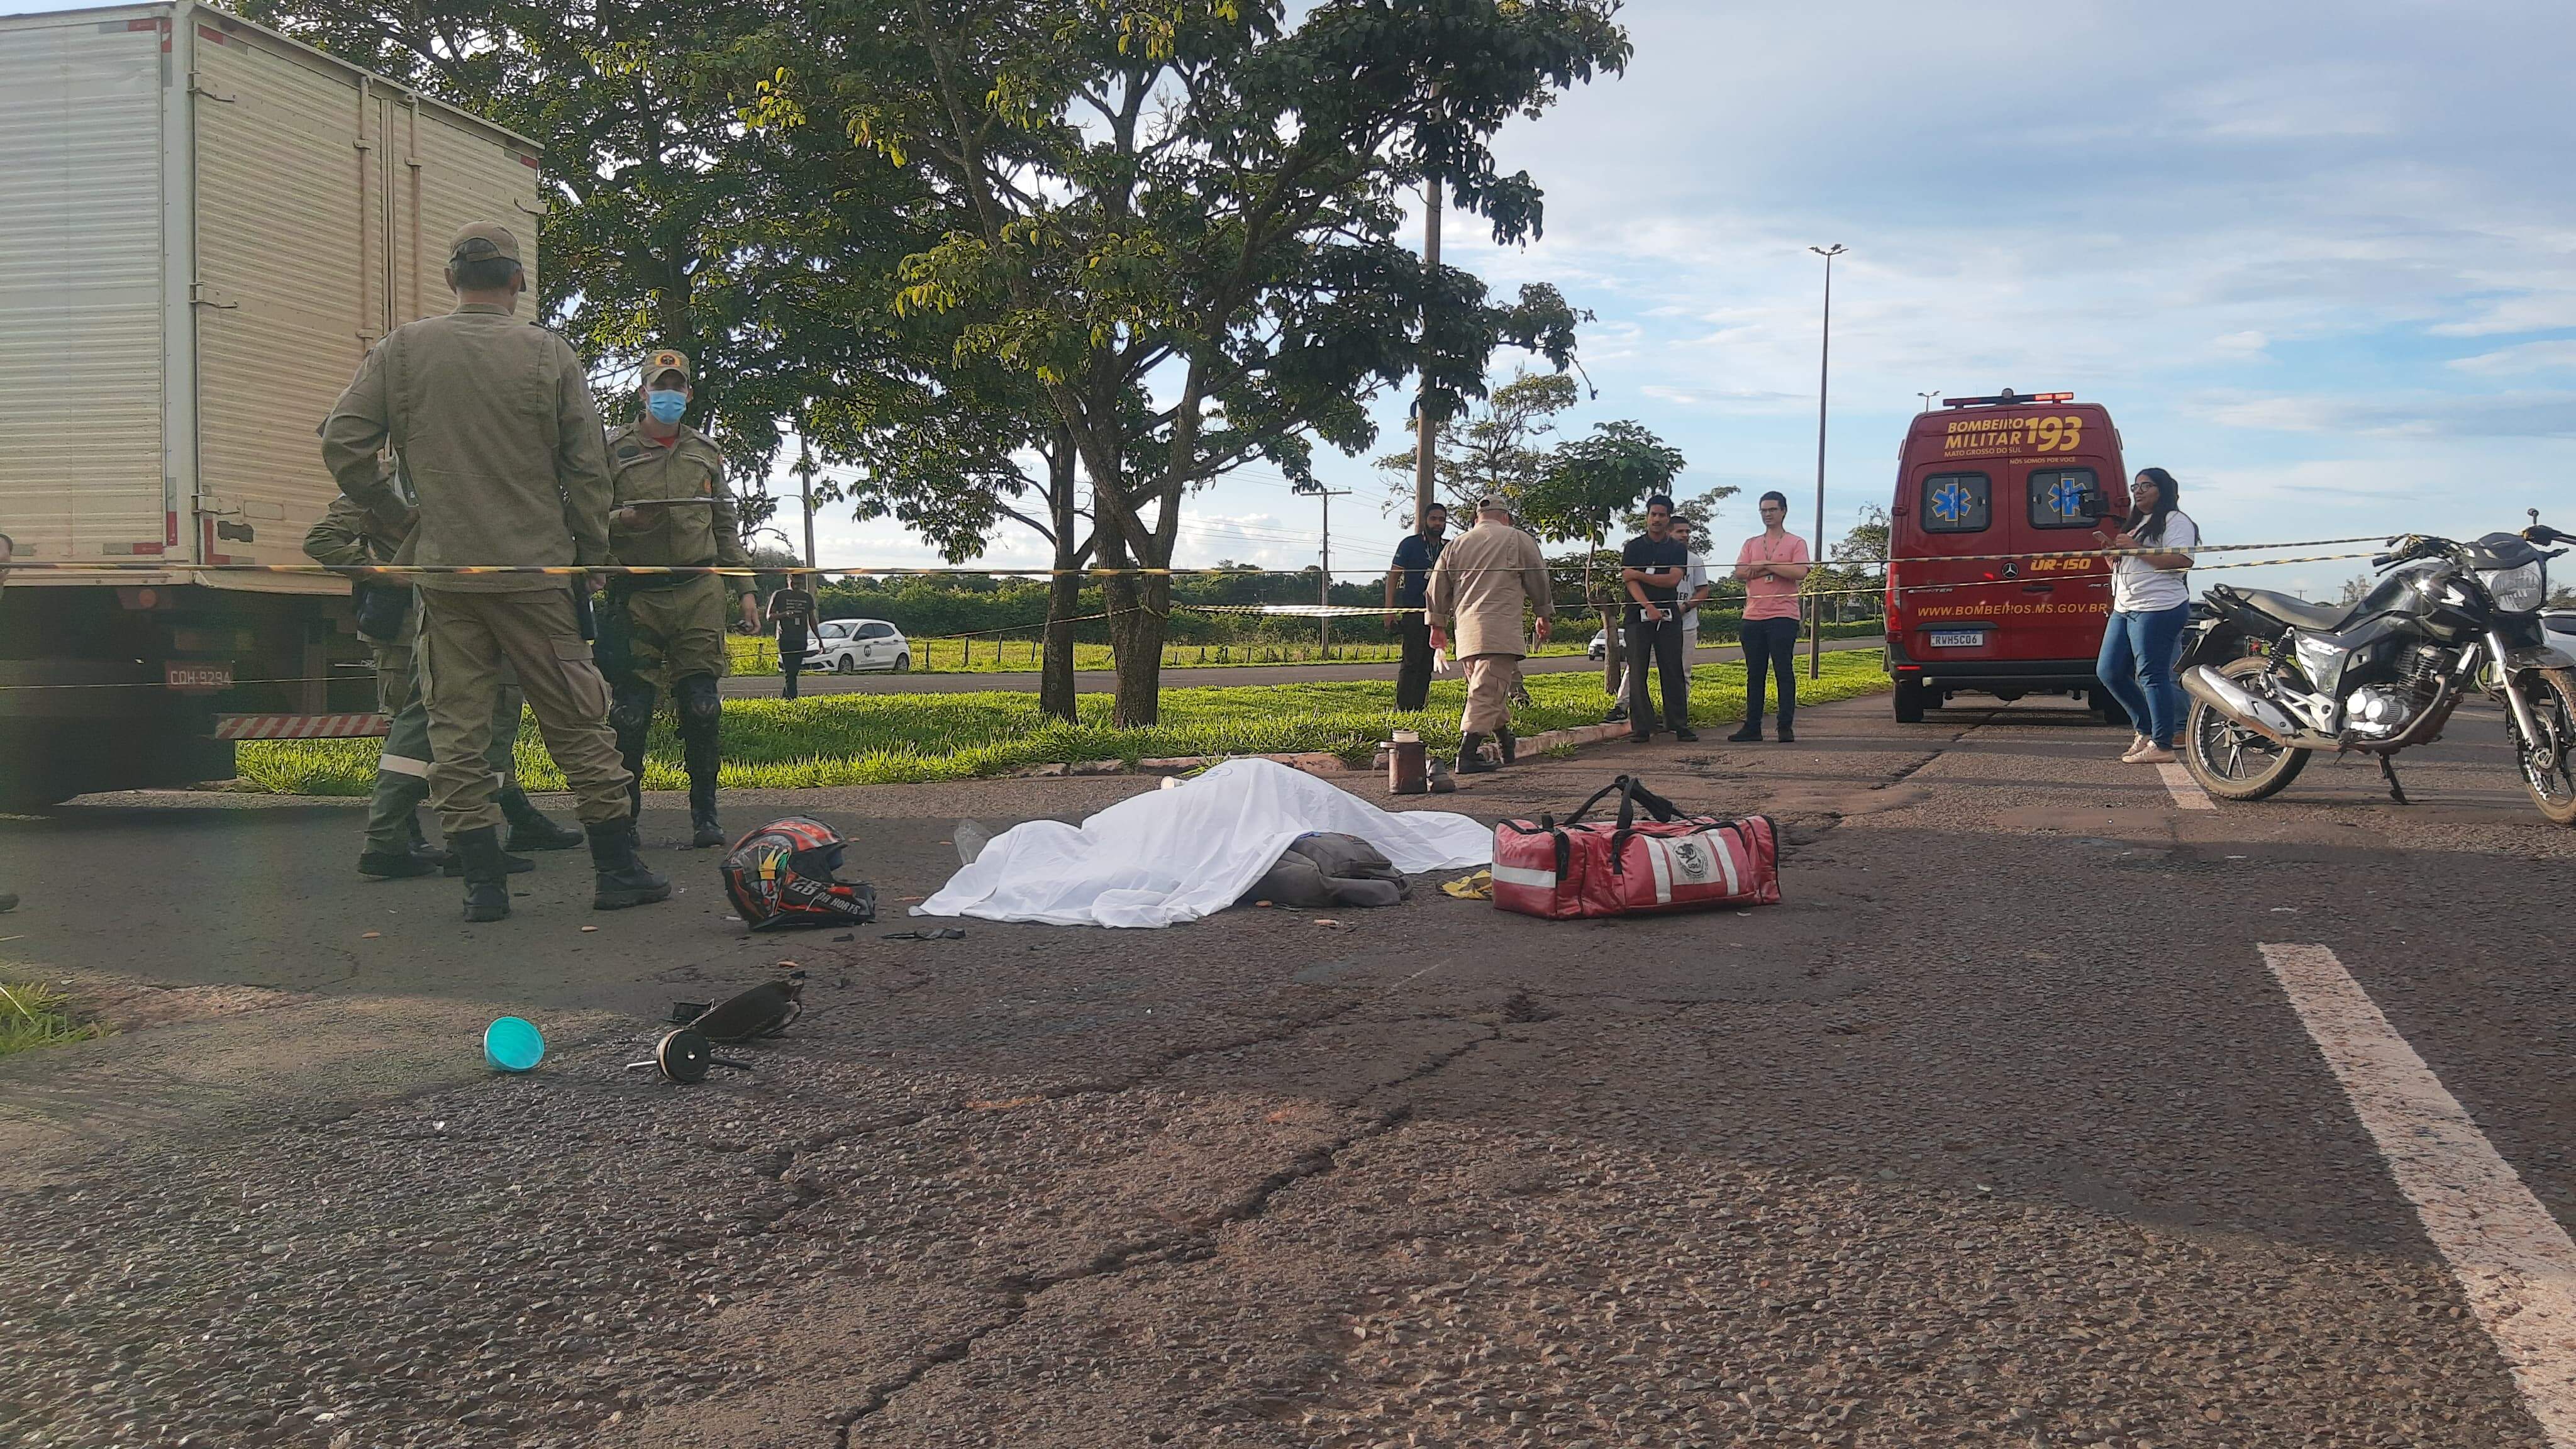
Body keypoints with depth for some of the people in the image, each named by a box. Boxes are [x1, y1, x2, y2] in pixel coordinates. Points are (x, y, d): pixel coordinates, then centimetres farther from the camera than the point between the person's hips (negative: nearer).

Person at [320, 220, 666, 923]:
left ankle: (483, 881, 7)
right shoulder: (549, 354, -1)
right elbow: (589, 468, -2)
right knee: (577, 723, 6)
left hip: (441, 571, 2)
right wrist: (590, 555, 7)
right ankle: (617, 870, 10)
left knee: (456, 729, 7)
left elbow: (341, 443, 0)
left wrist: (398, 519, 11)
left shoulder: (401, 350, 3)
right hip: (535, 570, -1)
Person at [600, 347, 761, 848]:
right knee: (631, 709, -3)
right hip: (637, 595, -2)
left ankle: (705, 813, 6)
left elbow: (726, 525, 19)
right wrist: (623, 519, -18)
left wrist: (744, 588, 12)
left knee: (702, 705, -3)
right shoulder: (614, 449, 6)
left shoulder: (706, 452, 16)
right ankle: (623, 811, 9)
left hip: (700, 593, 2)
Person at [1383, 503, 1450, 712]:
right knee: (1411, 661, -11)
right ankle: (1402, 708, -11)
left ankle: (1418, 707, 10)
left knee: (1427, 663, 5)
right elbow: (1393, 575, -3)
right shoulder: (1410, 544, -1)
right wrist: (1389, 608, -11)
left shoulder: (1449, 548, 12)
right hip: (1412, 611, -5)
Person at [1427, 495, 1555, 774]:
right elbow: (1538, 581, 12)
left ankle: (1507, 744, 31)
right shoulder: (1518, 539, 6)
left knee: (1488, 688, 19)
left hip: (1465, 630, 6)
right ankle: (1467, 755, -23)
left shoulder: (1456, 545, 17)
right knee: (1487, 692, -12)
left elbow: (1438, 588, 18)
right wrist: (1544, 616, 26)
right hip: (1500, 630, -6)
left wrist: (1438, 625, 28)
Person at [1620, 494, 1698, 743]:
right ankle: (1641, 727, 1)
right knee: (1637, 673, -3)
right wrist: (1649, 607, -18)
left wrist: (1639, 575, -6)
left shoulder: (1678, 549, 9)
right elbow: (1629, 581, -5)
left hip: (1669, 615, 1)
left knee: (1674, 671, 1)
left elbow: (1673, 579, -6)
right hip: (1639, 614, -1)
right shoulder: (1634, 547, 8)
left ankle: (1679, 725, 5)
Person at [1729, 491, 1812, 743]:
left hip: (1783, 617, -4)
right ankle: (1752, 727, 11)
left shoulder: (1796, 543, 4)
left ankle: (1786, 728, -1)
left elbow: (1800, 572, -12)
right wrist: (1776, 569, -8)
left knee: (1784, 672, -4)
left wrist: (1765, 565, -8)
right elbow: (1740, 573, 1)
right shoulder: (1751, 544, 17)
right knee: (1754, 675, 7)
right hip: (1753, 617, 5)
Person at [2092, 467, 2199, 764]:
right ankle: (2147, 730, 17)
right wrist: (2110, 547, 9)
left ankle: (2162, 747, -11)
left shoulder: (2175, 521, -3)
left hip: (2158, 608, -10)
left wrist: (2135, 548, -17)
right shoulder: (2135, 524, 24)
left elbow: (2181, 561, -18)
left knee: (2152, 675, -12)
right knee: (2109, 671, 7)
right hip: (2124, 609, 10)